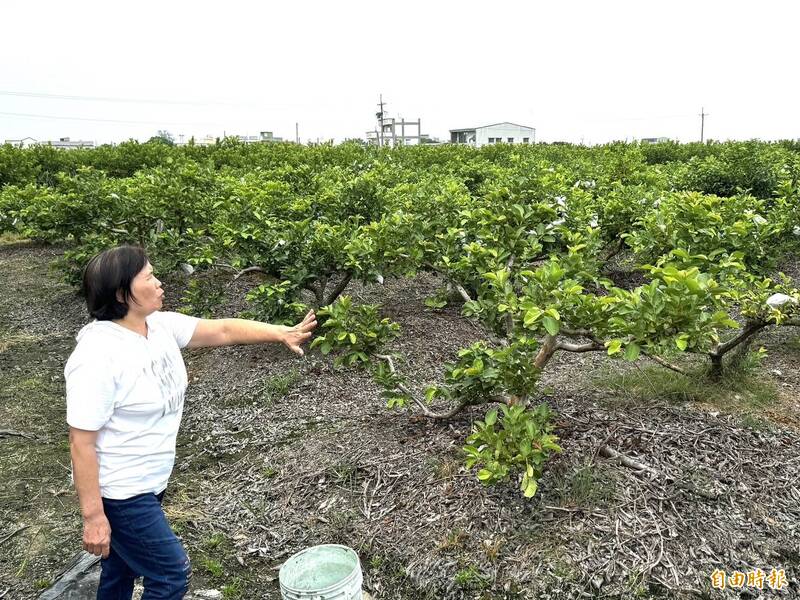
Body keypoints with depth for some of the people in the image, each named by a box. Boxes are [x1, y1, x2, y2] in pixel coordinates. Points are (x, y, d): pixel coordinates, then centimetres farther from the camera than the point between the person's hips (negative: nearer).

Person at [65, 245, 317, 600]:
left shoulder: (160, 325, -4)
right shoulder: (97, 357, -27)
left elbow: (221, 330, -1)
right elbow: (82, 443, -24)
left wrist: (282, 333, -10)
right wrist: (93, 516, -20)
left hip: (149, 482, 8)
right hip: (118, 493, -8)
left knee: (122, 570, 25)